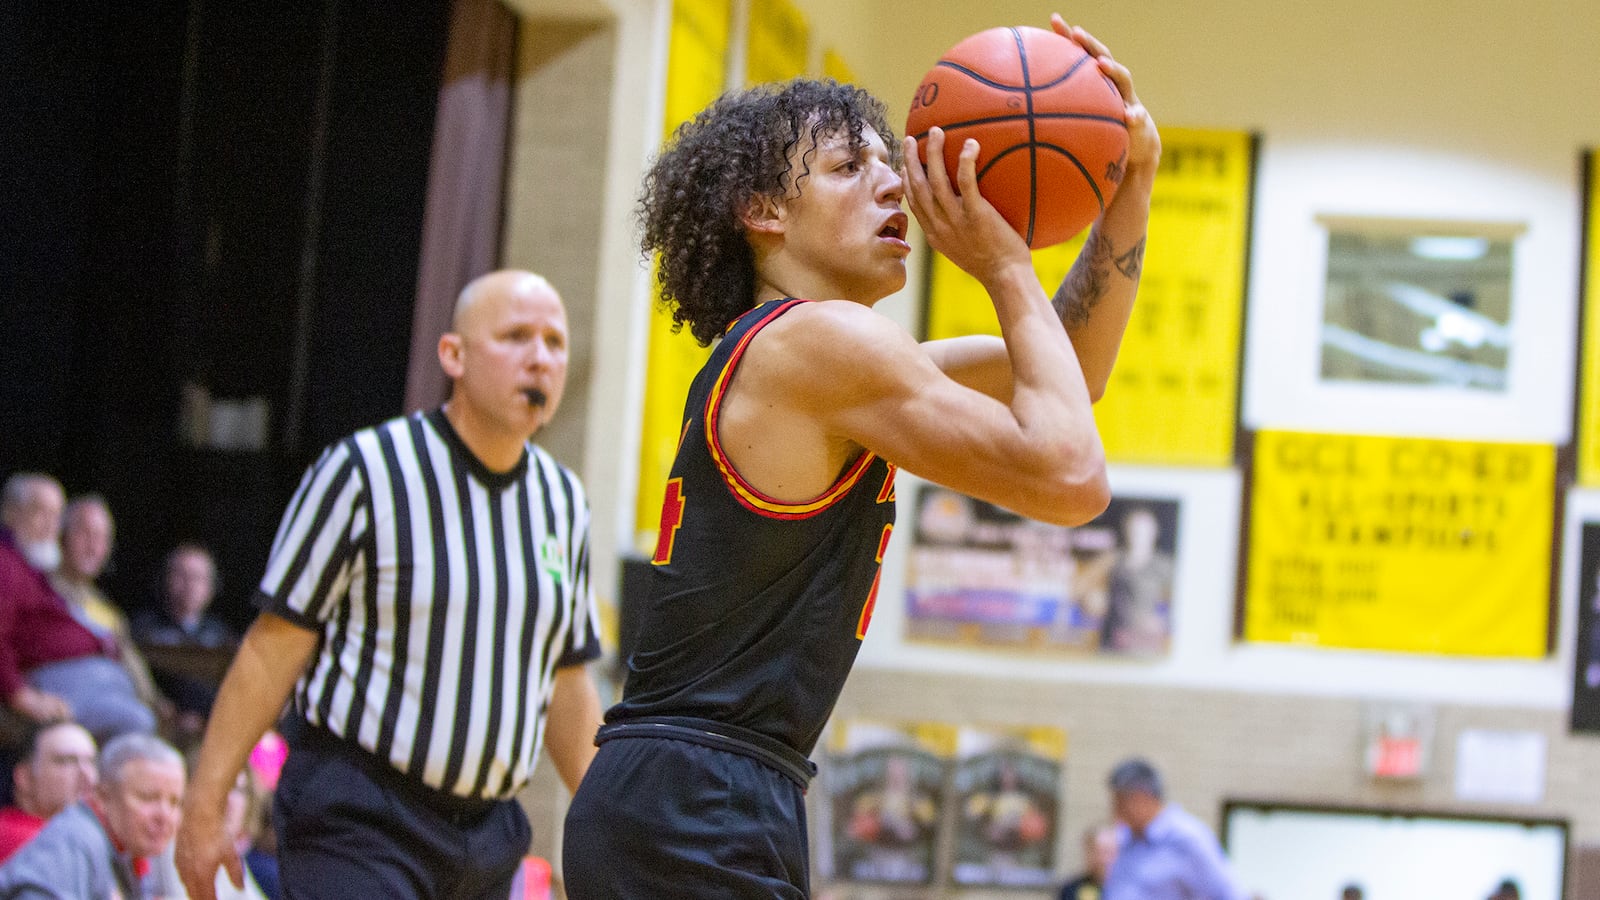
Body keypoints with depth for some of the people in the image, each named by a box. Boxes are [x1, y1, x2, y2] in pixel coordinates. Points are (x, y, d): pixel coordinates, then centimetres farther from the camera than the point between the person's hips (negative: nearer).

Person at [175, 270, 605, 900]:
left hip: (488, 832, 6)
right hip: (356, 823, -6)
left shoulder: (563, 501, 10)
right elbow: (274, 646, -7)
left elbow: (566, 684, 18)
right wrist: (205, 807, -9)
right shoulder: (365, 470, -7)